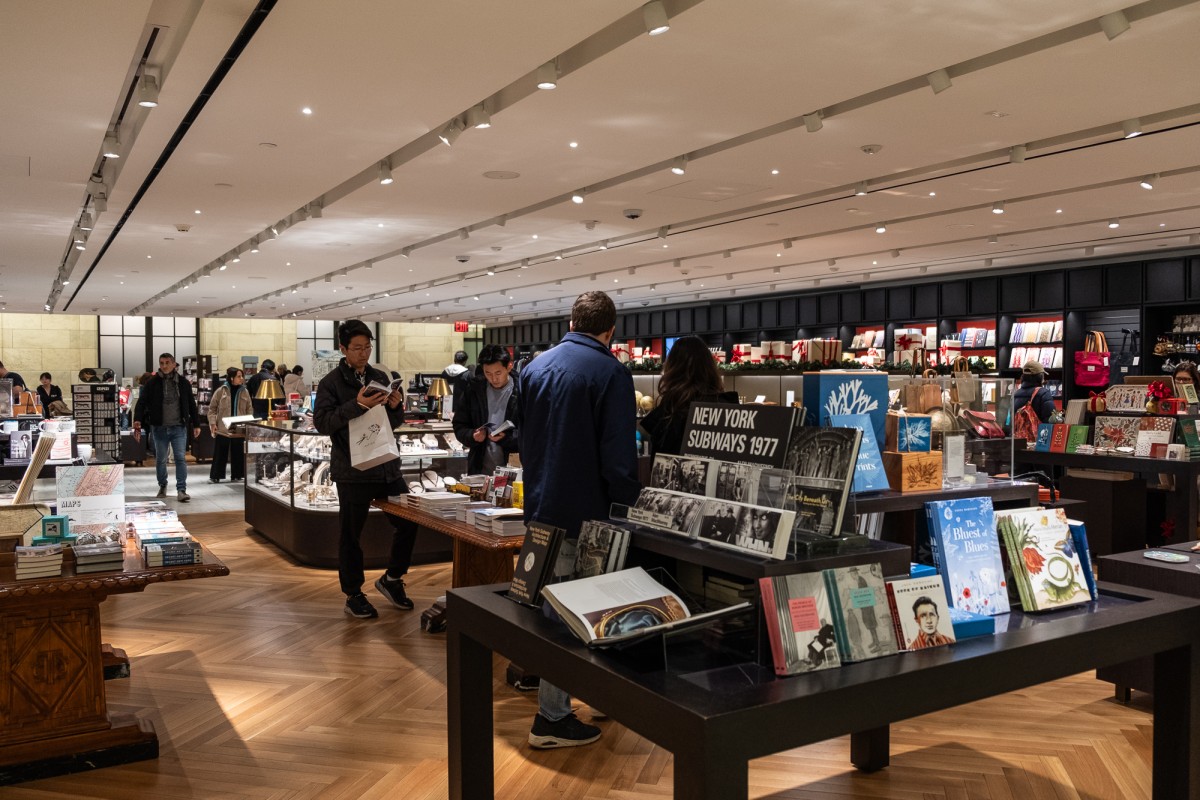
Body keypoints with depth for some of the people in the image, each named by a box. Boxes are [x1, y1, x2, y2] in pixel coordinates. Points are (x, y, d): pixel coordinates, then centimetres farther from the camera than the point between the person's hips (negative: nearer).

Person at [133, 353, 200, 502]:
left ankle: (181, 490, -5)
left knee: (181, 458, -6)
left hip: (179, 428, 0)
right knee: (160, 459, 11)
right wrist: (137, 420, -19)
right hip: (160, 428, 0)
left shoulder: (183, 383, 4)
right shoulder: (152, 383, 0)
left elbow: (192, 405, 10)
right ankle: (162, 486, 30)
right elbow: (142, 403, -4)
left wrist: (196, 424, 10)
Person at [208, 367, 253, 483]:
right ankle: (215, 476, 11)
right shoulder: (221, 391, -2)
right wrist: (212, 423, -5)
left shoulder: (244, 392, 6)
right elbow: (212, 408, 3)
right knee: (220, 453, 3)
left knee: (238, 453, 7)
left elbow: (249, 409, 9)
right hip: (222, 429, -2)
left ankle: (236, 475, 18)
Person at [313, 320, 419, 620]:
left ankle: (392, 578, 26)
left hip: (387, 466, 5)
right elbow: (322, 422, -16)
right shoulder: (331, 383, -4)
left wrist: (396, 406, -6)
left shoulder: (380, 378, 11)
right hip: (353, 471, -5)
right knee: (351, 534, 5)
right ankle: (353, 595, 20)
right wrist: (357, 405, -27)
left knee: (408, 522, 7)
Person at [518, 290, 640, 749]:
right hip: (582, 513, -7)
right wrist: (629, 506, -7)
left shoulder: (535, 367, 7)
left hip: (538, 506, 7)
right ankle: (552, 719, 9)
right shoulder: (611, 373, -14)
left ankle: (553, 692, 40)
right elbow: (618, 455, -19)